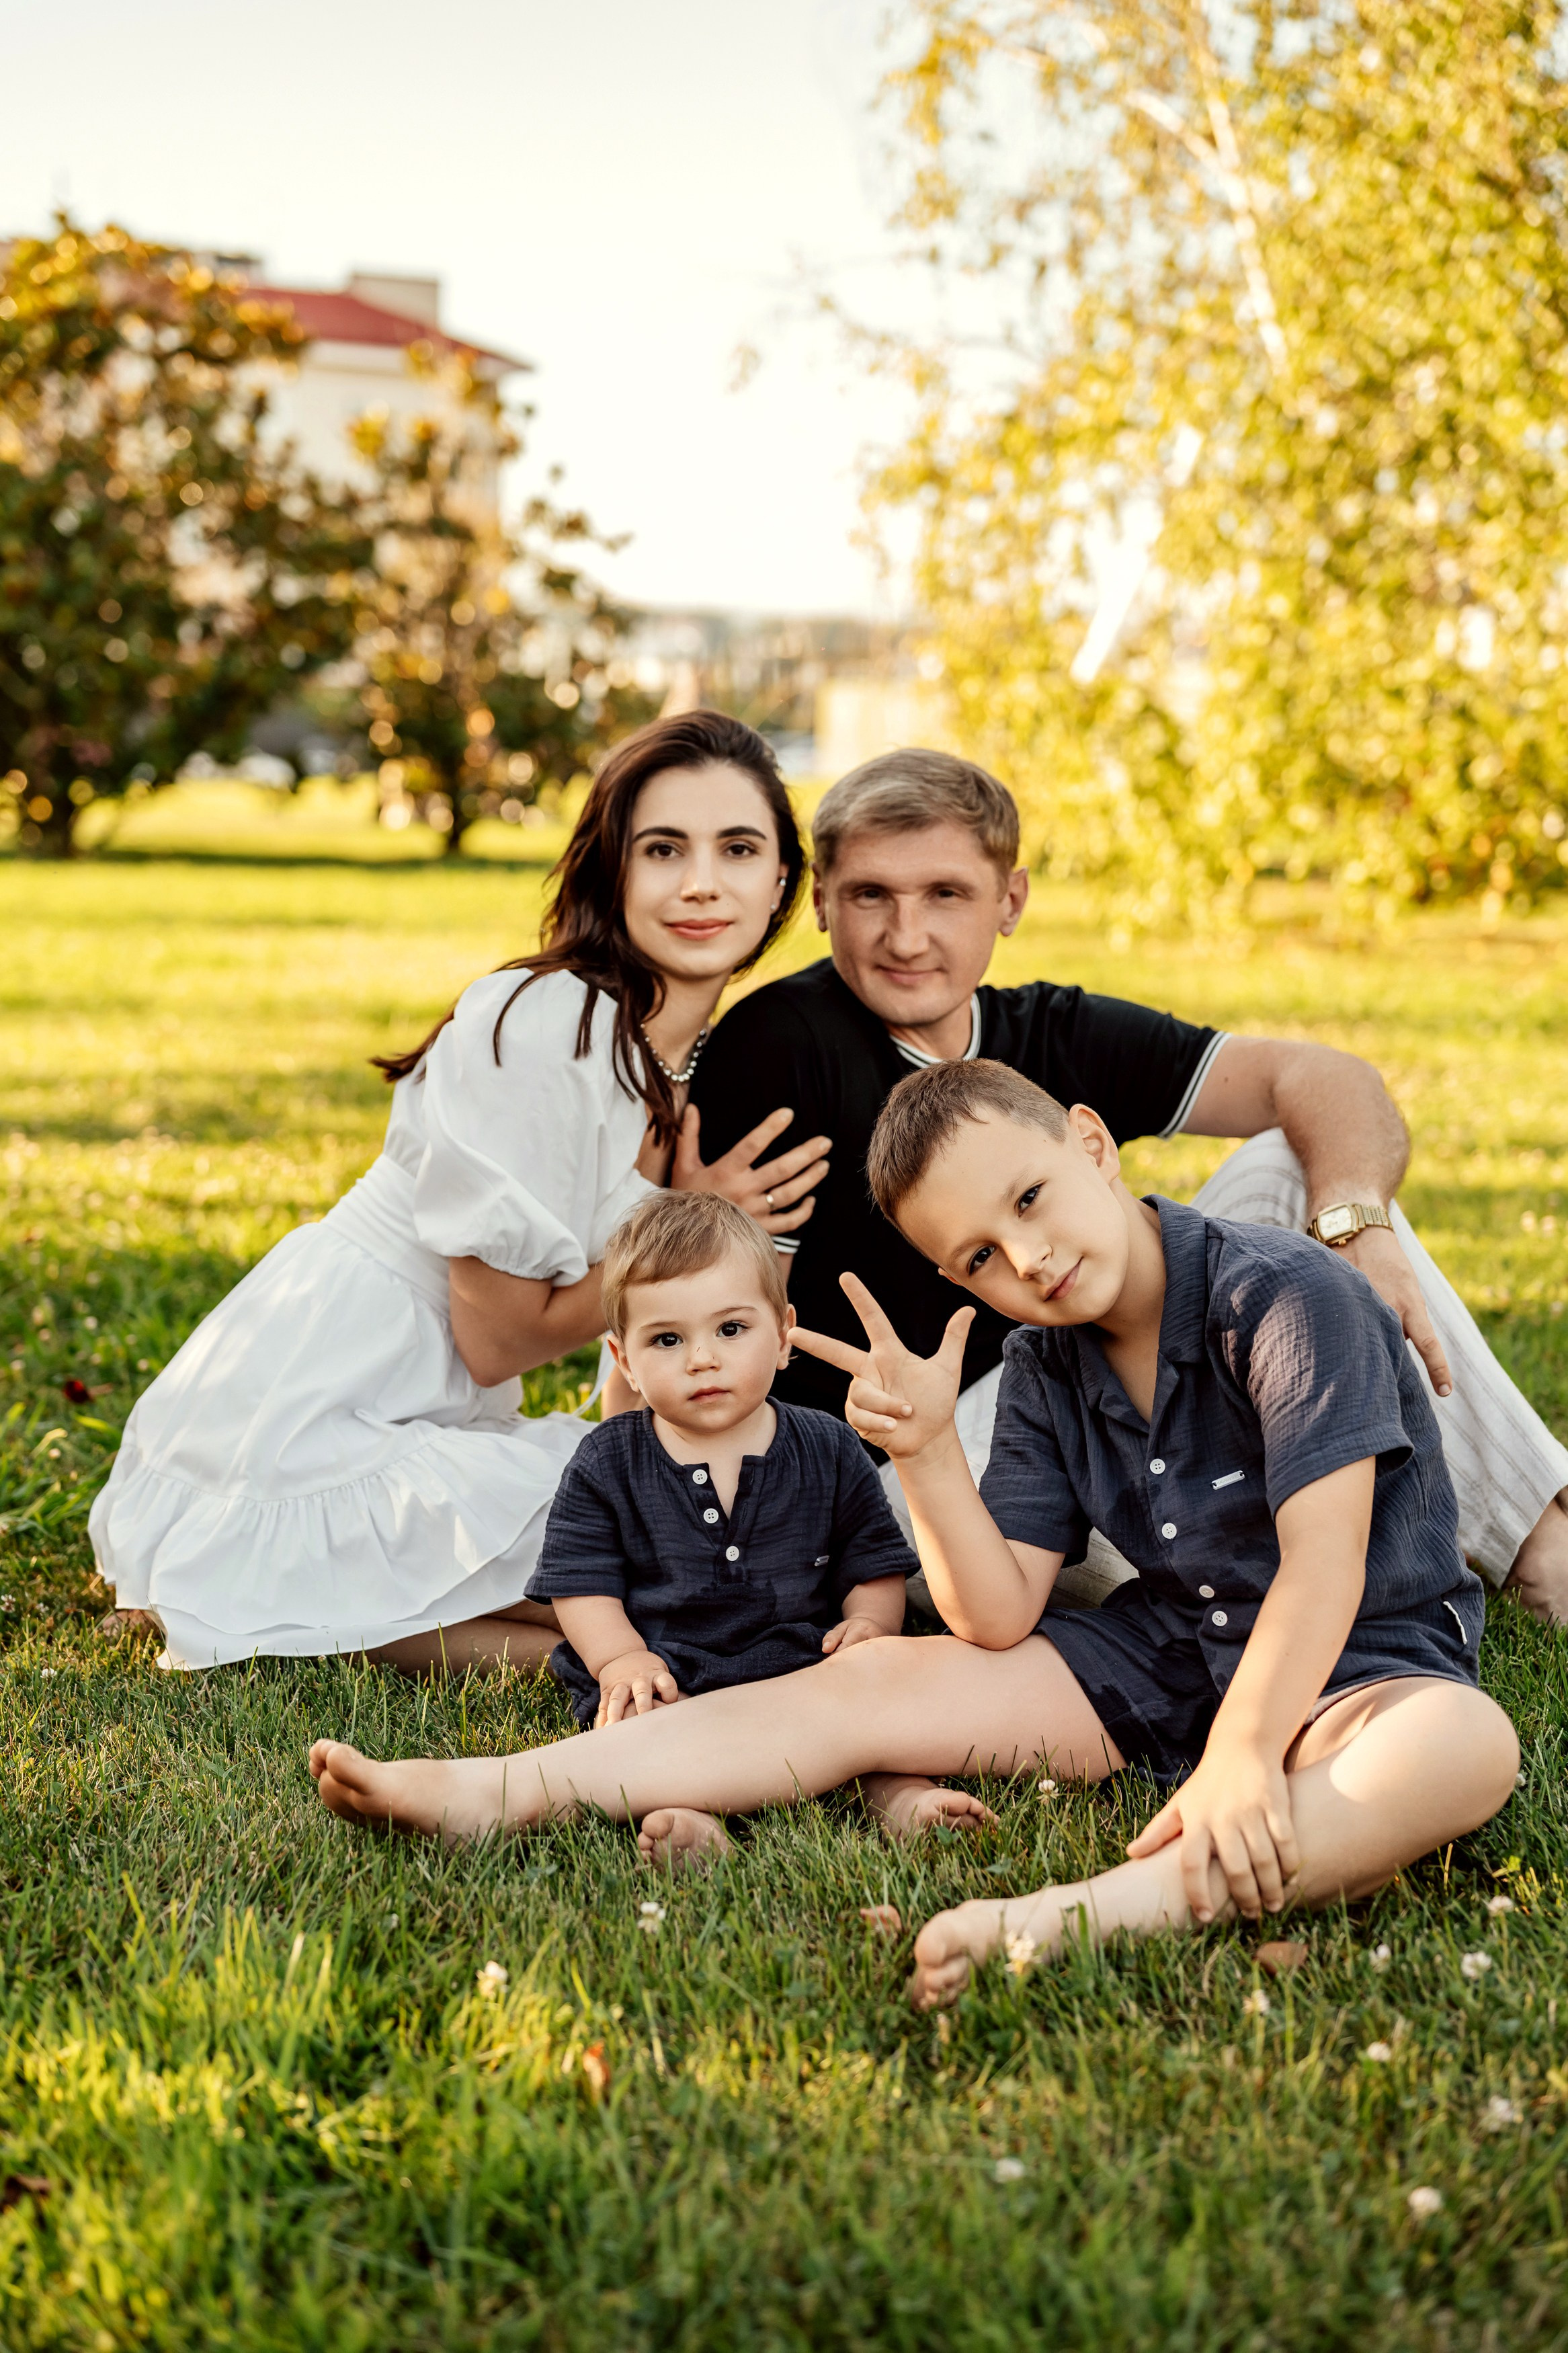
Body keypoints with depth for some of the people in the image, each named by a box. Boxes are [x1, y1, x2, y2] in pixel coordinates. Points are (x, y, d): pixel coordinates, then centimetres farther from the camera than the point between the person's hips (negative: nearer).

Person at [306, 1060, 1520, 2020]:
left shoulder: (1292, 1298, -18)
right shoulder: (1043, 1374, 1)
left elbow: (1324, 1565, -27)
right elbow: (999, 1620, -5)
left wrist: (1244, 1757, -39)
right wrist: (926, 1450, -20)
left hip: (1353, 1662, -6)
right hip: (1157, 1651, 6)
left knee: (1465, 1746, -41)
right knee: (868, 1682, -7)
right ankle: (503, 1793, -15)